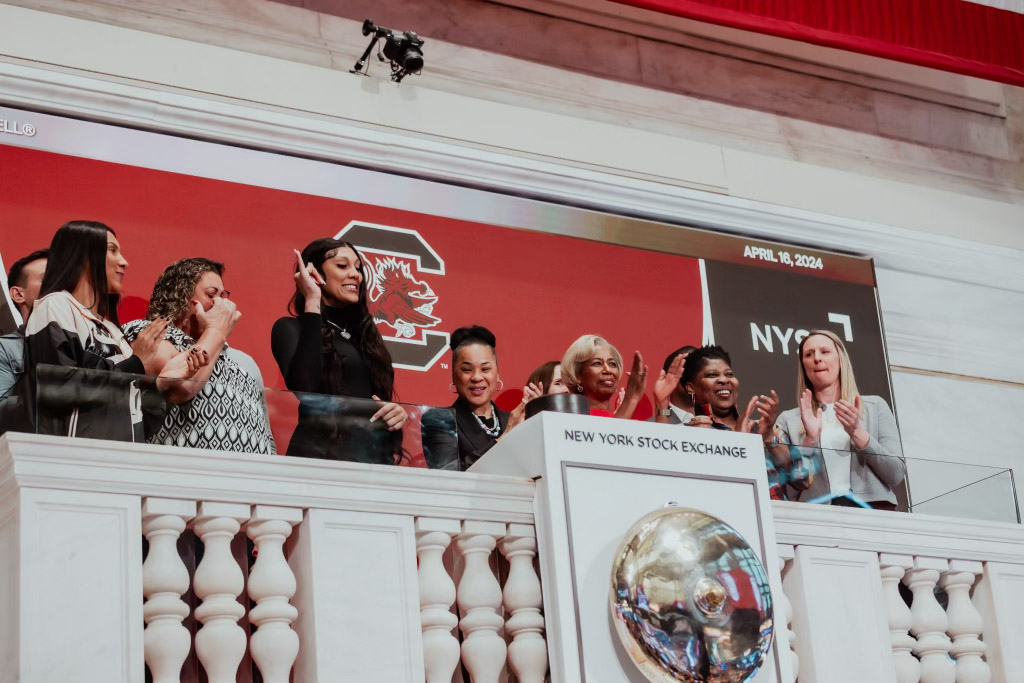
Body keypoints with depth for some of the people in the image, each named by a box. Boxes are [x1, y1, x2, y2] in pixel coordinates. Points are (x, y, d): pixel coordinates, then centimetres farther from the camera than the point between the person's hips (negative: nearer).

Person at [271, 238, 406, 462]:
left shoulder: (364, 333, 17)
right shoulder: (291, 328, 0)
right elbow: (302, 387, -19)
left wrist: (398, 413, -1)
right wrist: (312, 302, -13)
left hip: (375, 455, 6)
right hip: (319, 454, -6)